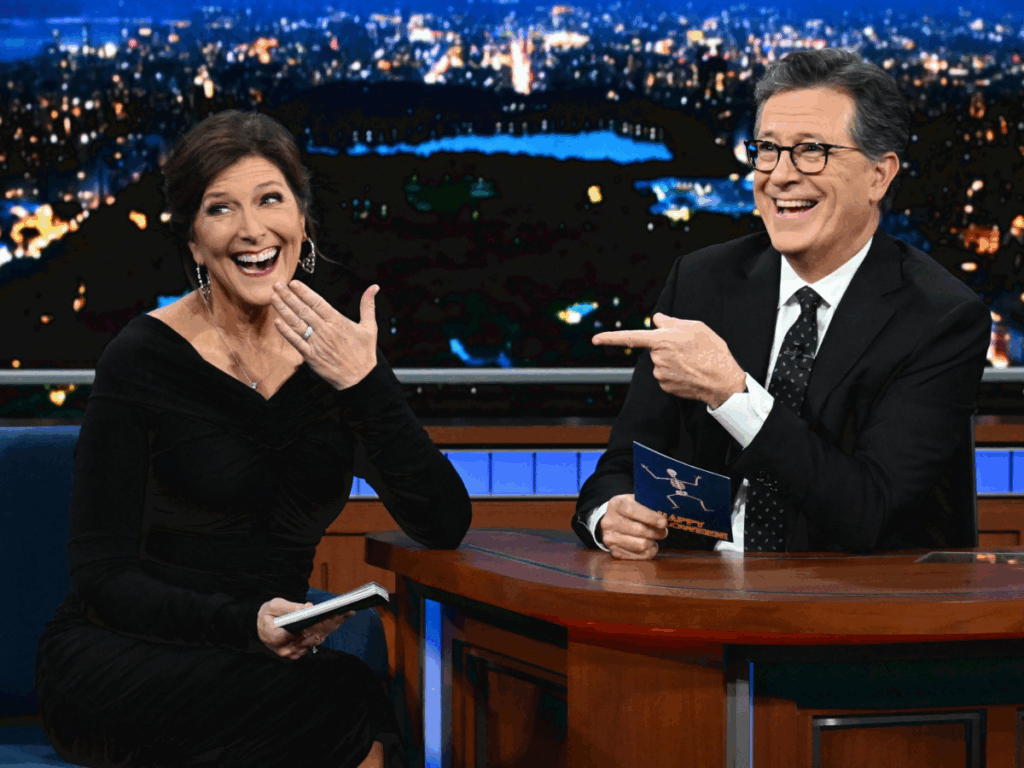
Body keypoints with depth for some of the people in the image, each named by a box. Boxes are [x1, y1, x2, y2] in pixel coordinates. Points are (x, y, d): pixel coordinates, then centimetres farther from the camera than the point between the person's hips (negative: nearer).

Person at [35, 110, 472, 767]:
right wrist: (245, 622, -26)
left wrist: (367, 385, -13)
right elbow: (104, 575, -9)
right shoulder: (142, 361, -7)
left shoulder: (337, 354, 6)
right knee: (349, 702, -32)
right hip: (119, 659, -4)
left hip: (265, 663, 5)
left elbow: (444, 528, -1)